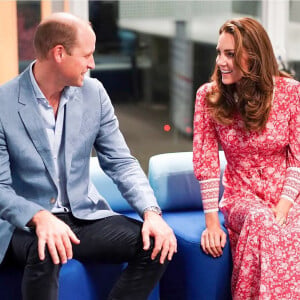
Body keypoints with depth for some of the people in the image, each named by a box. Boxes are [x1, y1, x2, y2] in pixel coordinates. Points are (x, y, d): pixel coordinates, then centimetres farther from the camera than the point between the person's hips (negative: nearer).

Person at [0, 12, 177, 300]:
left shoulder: (94, 93, 0)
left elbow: (121, 163, 1)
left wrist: (152, 212, -15)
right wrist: (40, 217, -34)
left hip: (83, 215, 5)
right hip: (25, 223, -4)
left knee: (157, 245, -16)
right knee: (45, 254, -38)